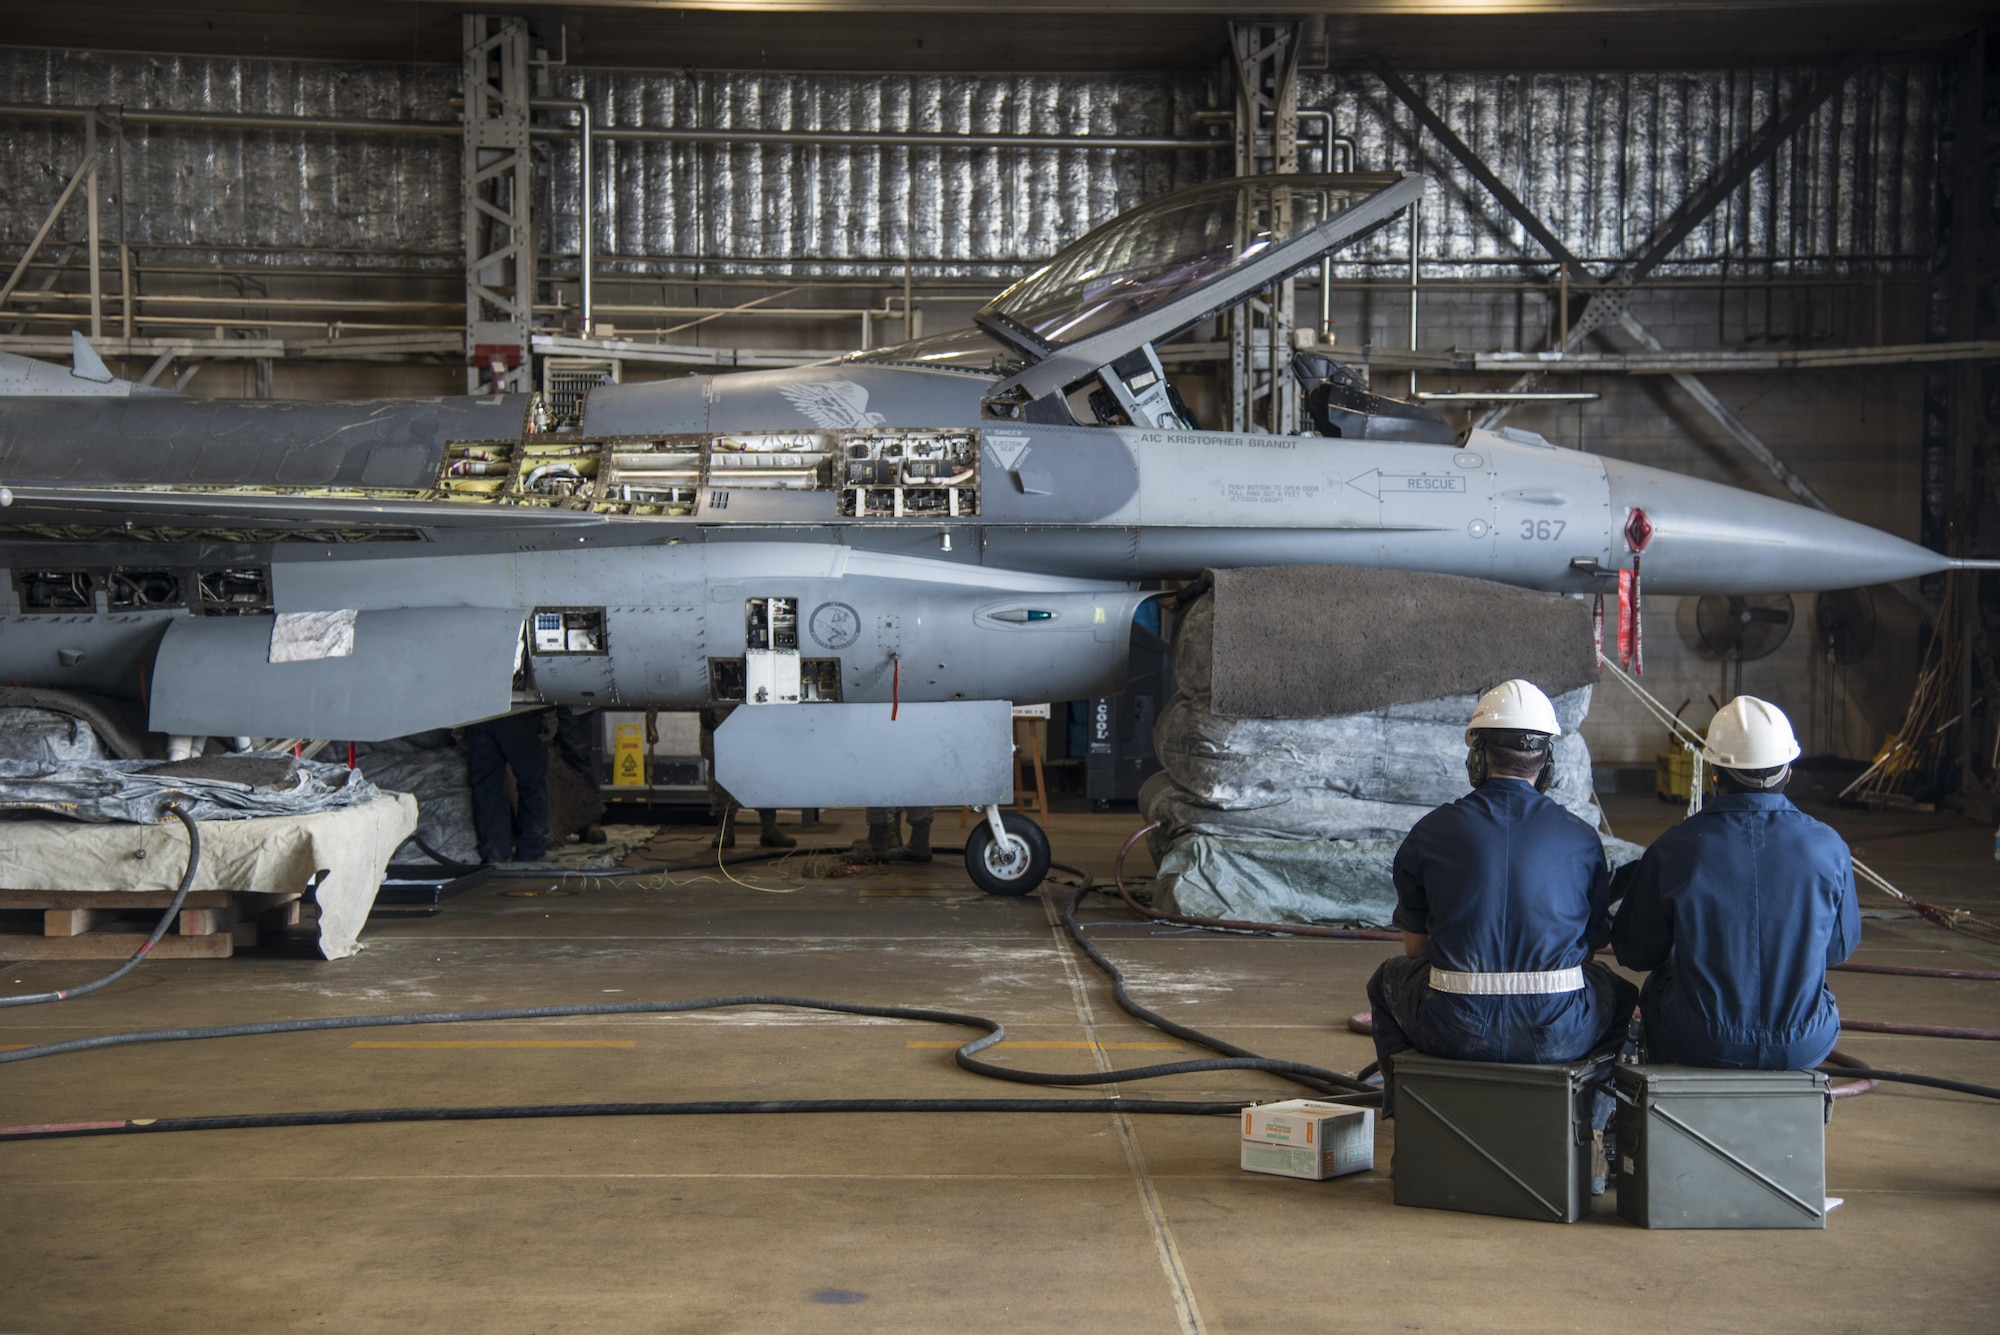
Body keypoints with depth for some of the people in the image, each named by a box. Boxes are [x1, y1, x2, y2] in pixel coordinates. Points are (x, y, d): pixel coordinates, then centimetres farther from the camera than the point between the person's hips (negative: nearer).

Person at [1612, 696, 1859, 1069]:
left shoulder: (1674, 848, -14)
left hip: (1701, 1046, -1)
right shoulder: (1828, 846, -10)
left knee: (1657, 986, 31)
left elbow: (1635, 951, -1)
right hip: (1804, 1048, 1)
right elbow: (1841, 946, 6)